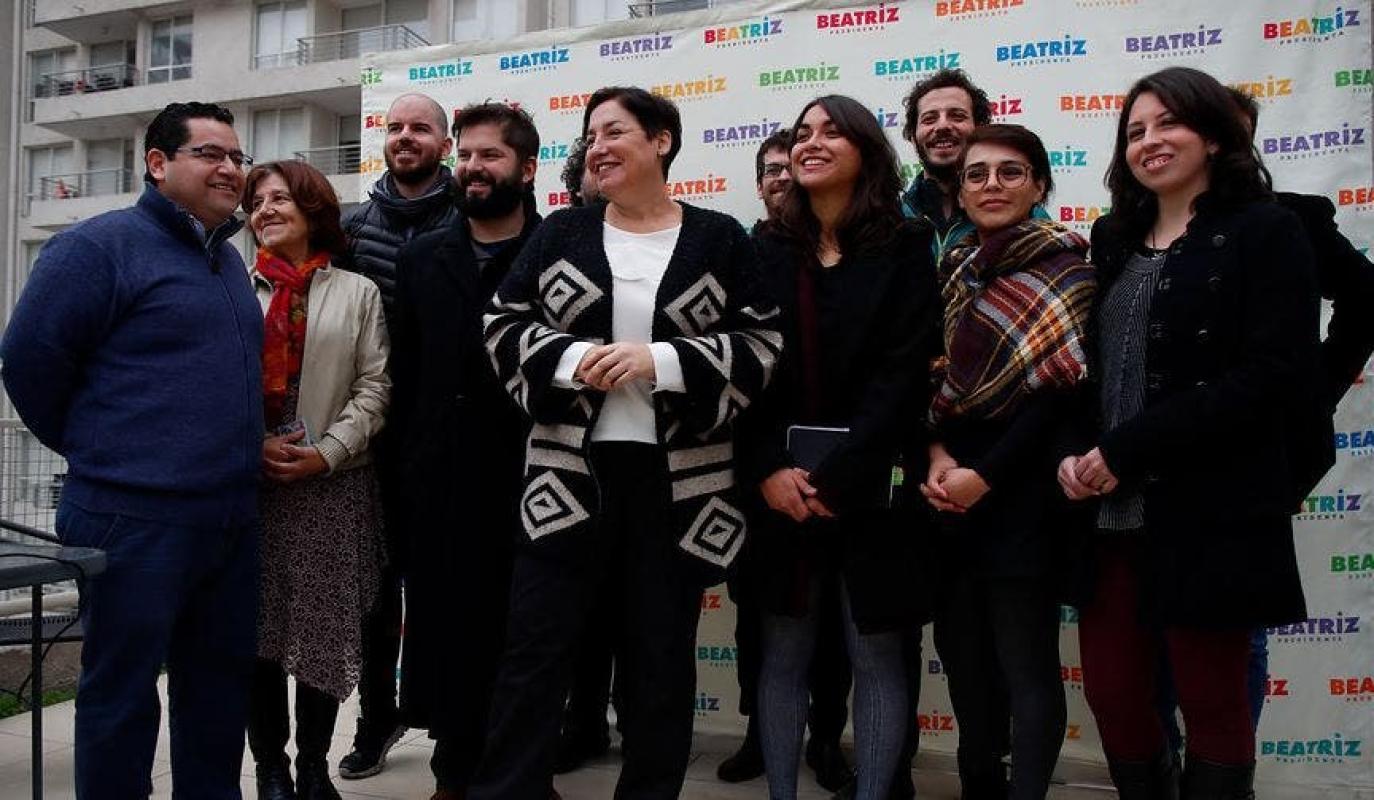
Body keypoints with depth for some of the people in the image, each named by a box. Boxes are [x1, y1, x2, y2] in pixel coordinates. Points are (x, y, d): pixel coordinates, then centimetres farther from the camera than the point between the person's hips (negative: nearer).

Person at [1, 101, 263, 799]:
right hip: (135, 518, -7)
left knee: (221, 683, 16)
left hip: (233, 517, 8)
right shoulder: (102, 245, -8)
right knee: (122, 690, 5)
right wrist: (93, 449, 0)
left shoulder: (229, 260, 16)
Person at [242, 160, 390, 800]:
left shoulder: (357, 292, 8)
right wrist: (253, 446, -10)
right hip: (248, 482, 1)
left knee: (325, 628, 2)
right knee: (256, 627, 3)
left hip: (332, 485, 0)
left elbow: (374, 387, 1)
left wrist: (326, 452, -11)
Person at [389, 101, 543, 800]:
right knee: (447, 624, 9)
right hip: (441, 479, 3)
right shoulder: (420, 258, 12)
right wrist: (405, 465, 6)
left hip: (529, 478, -3)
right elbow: (404, 374, 10)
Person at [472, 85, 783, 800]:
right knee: (533, 645, 3)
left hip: (679, 480, -1)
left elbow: (762, 344, -3)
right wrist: (569, 357, -13)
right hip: (568, 472, 1)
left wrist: (661, 361, -16)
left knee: (661, 654, 11)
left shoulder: (720, 240, 3)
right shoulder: (560, 233, 8)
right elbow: (503, 326, 7)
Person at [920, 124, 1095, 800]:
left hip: (1021, 491, -6)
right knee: (959, 644, 13)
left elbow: (1060, 390, -12)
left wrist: (985, 476, -15)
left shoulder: (1064, 271, -3)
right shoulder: (951, 270, 13)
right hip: (948, 491, 6)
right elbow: (929, 375, 10)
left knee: (1025, 659, -1)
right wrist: (936, 451, -9)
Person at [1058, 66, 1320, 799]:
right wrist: (1072, 450, -5)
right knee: (1111, 695, 10)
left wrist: (1128, 449, -17)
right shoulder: (1114, 241, 15)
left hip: (1210, 513, -5)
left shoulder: (1264, 231, -3)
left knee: (1212, 704, 6)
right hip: (1111, 513, 6)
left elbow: (1275, 376, -14)